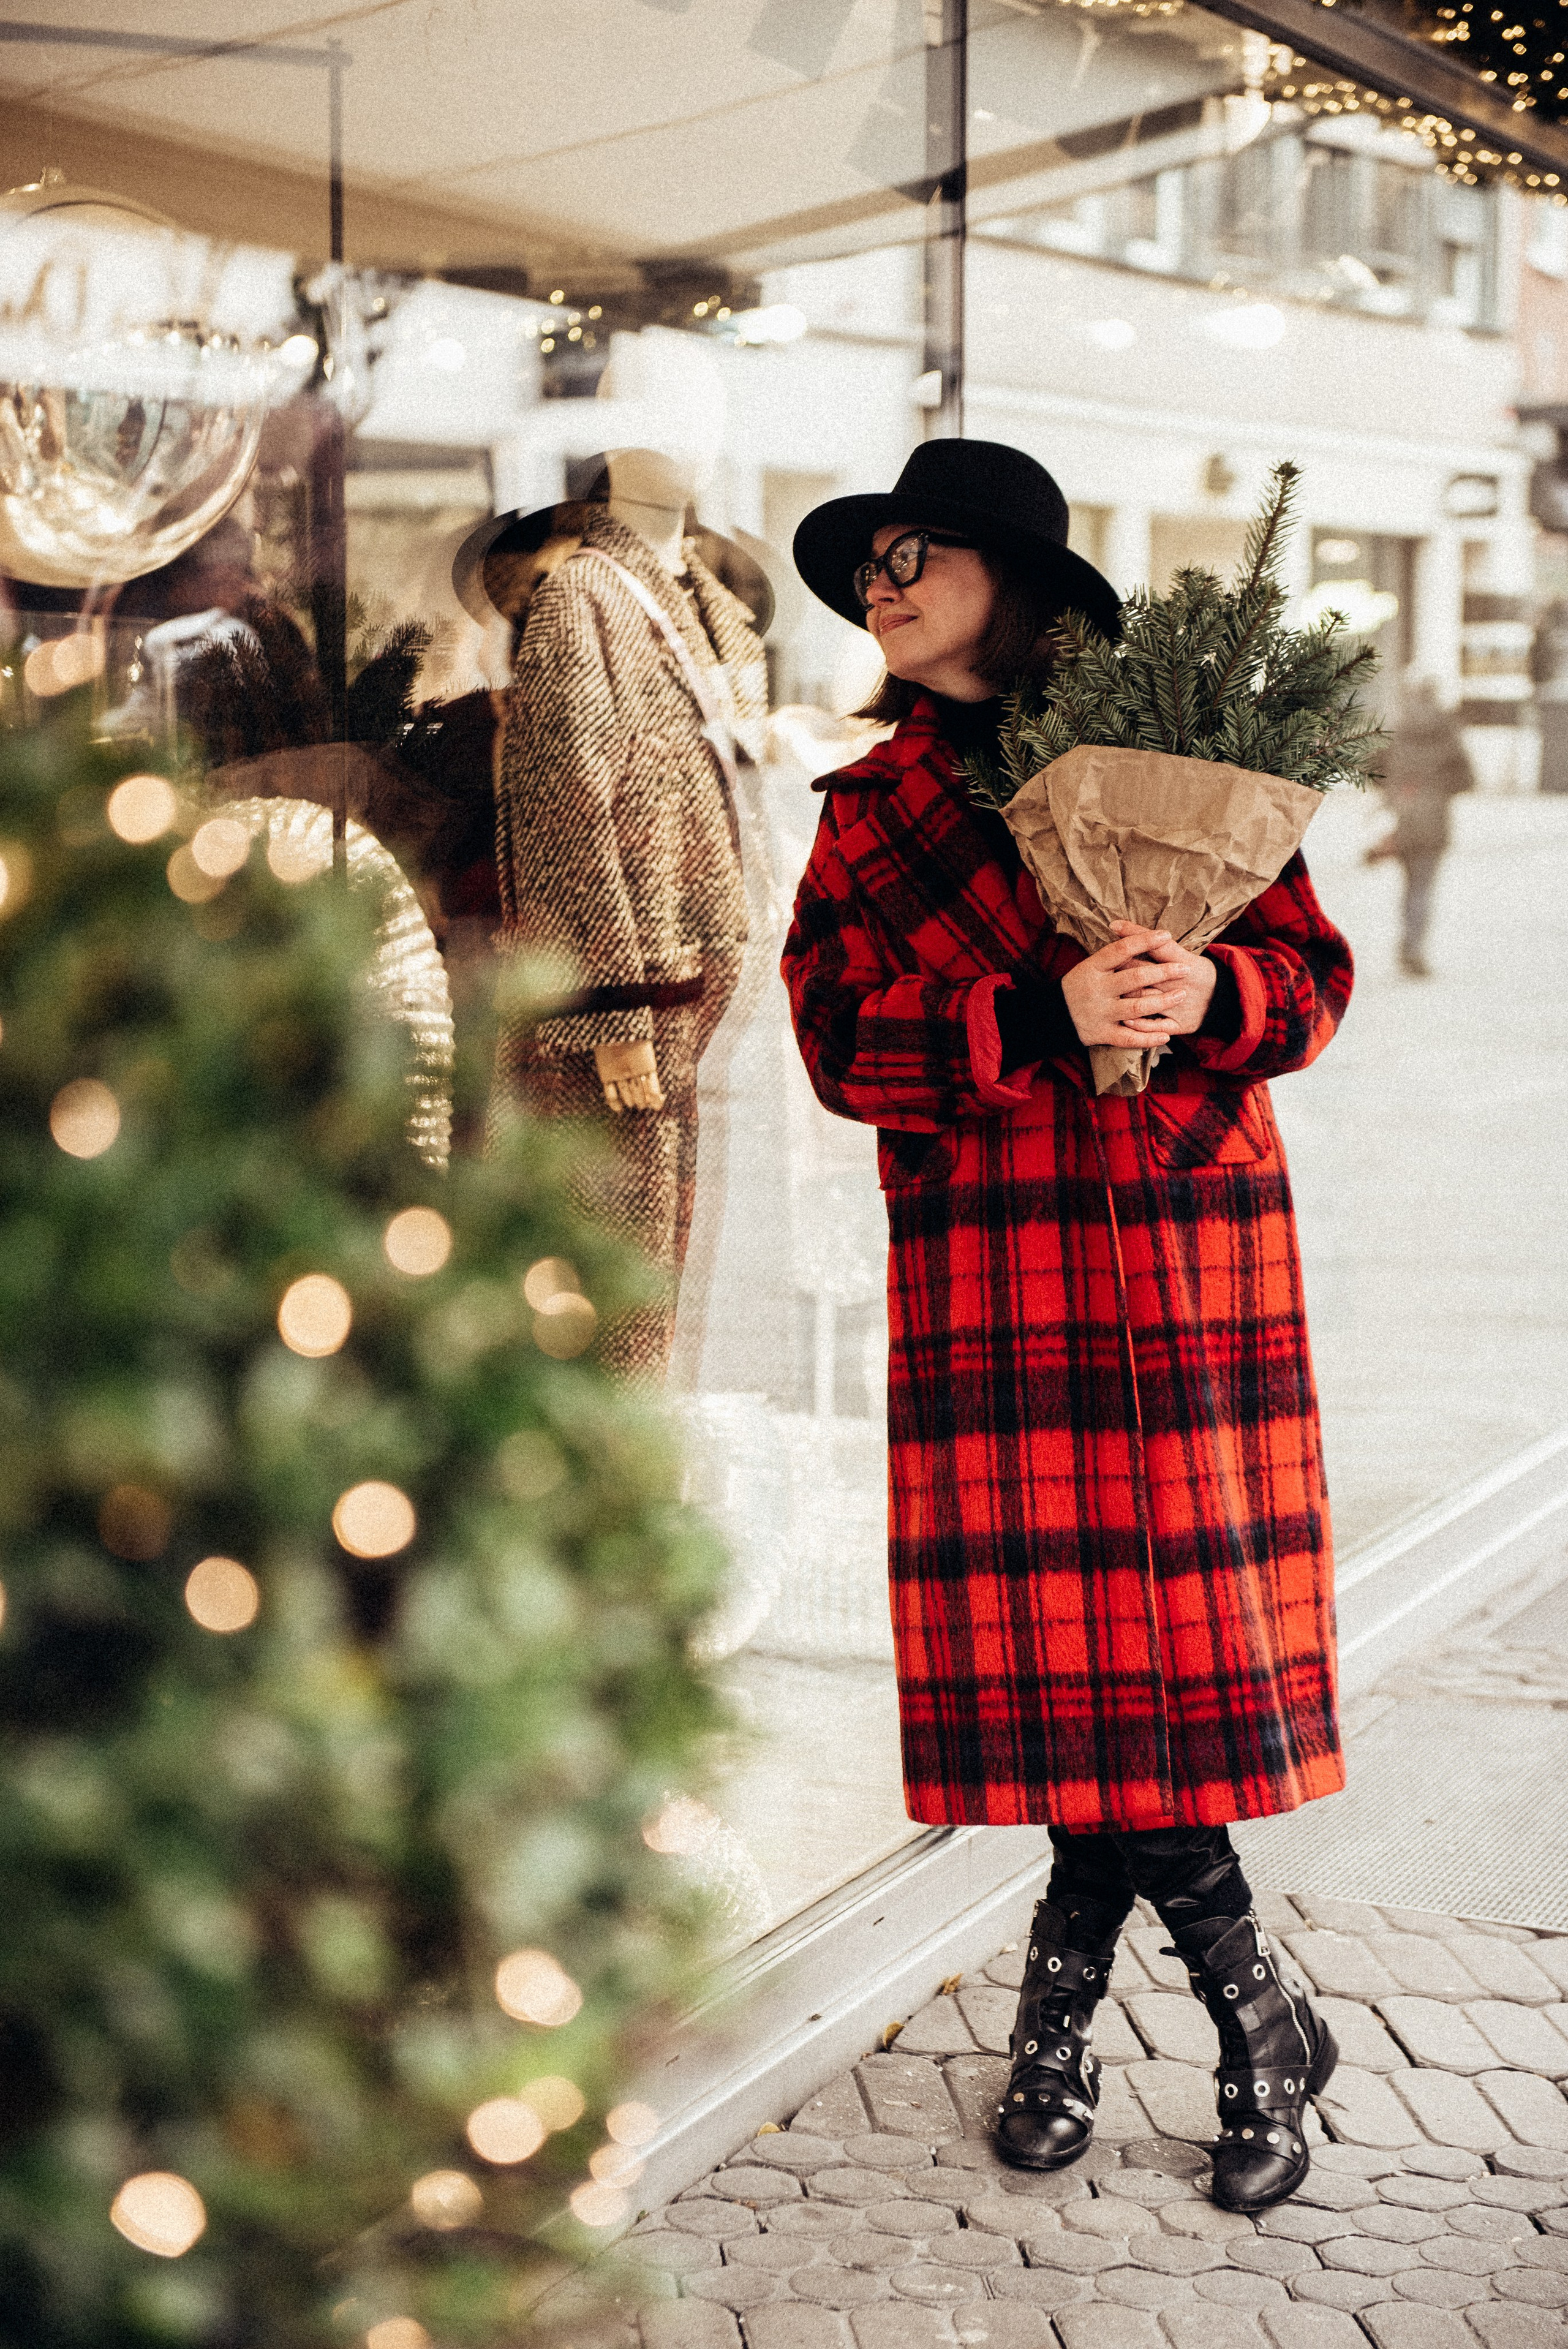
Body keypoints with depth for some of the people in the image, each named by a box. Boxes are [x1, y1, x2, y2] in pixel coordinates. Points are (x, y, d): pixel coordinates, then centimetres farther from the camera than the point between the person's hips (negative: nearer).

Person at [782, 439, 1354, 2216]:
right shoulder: (864, 809, 12)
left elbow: (1313, 965, 6)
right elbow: (842, 1038, -1)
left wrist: (1213, 993, -17)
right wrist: (1045, 1019, -17)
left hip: (1191, 1235, -1)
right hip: (991, 1267, 2)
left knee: (1177, 1595, -5)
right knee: (1057, 1632, -2)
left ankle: (1072, 1970, 14)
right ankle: (1259, 2014, 14)